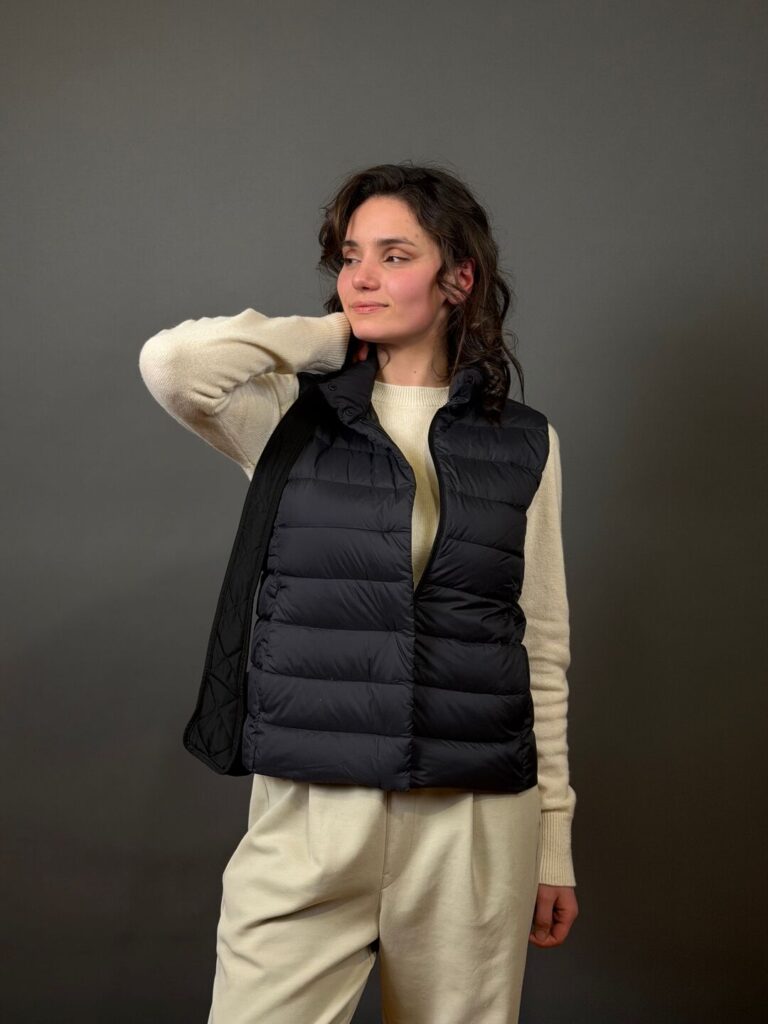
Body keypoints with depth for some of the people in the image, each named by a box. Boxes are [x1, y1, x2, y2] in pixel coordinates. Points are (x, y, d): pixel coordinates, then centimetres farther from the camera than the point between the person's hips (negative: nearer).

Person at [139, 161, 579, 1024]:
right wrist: (331, 335, -5)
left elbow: (542, 647, 7)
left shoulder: (524, 444, 5)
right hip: (307, 819, -1)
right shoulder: (291, 418, 2)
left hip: (475, 824, 1)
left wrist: (554, 838, 8)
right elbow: (171, 363, -20)